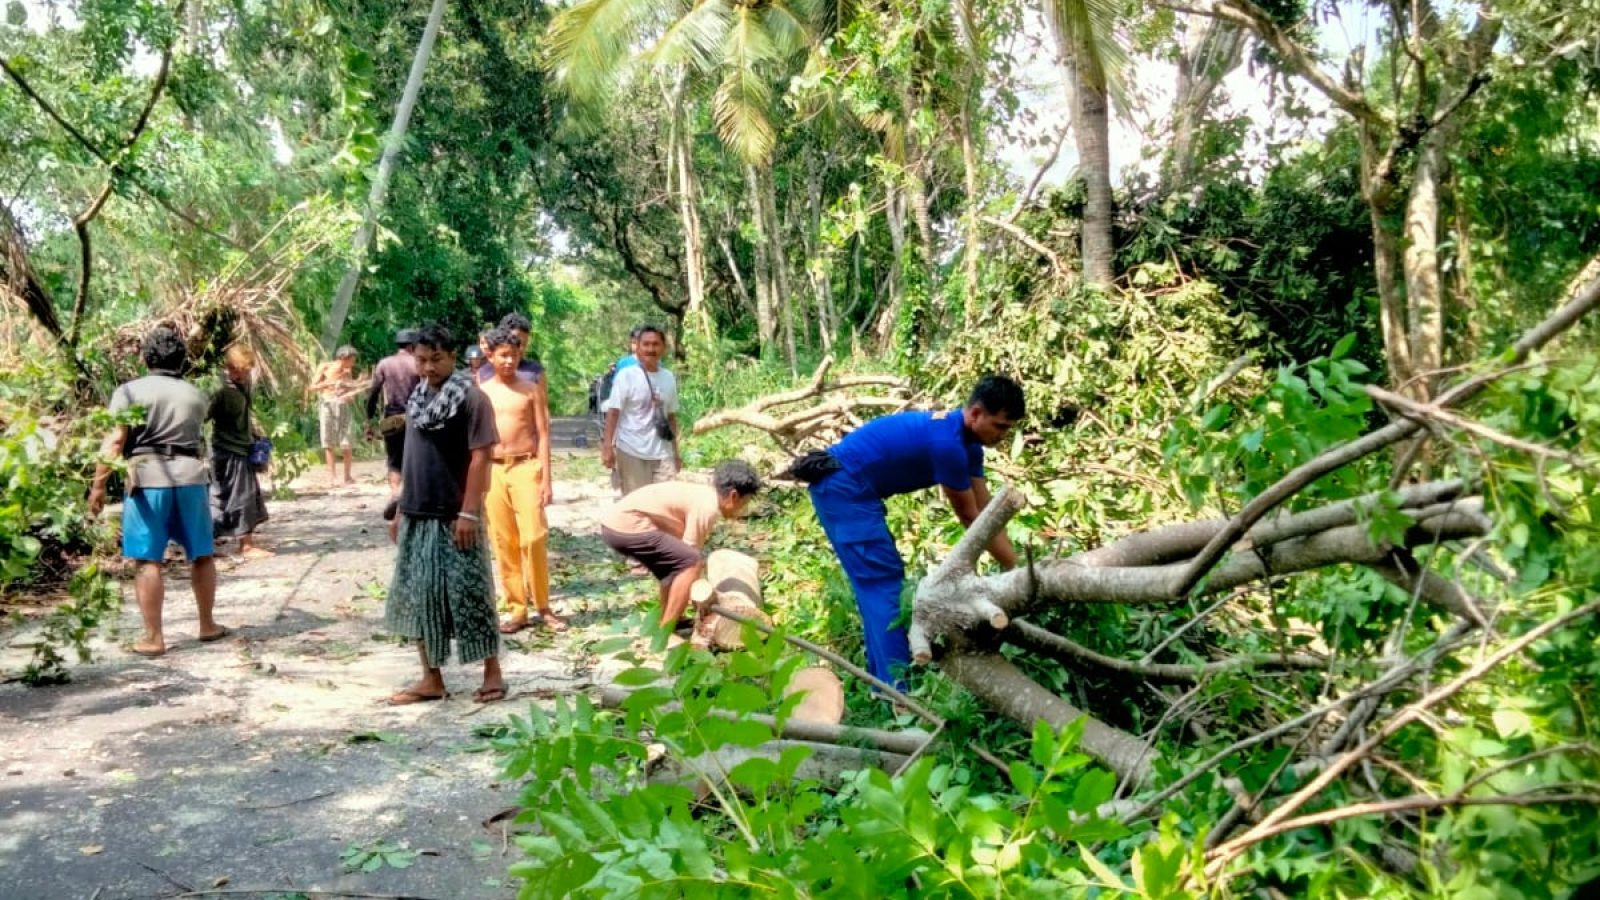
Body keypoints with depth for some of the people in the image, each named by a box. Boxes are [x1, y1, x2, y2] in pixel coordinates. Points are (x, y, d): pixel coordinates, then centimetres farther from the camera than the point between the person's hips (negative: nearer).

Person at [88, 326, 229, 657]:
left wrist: (98, 485, -7)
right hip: (190, 475, 3)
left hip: (147, 478, -3)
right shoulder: (196, 395, 14)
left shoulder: (129, 391, 0)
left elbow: (114, 441, -8)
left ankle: (153, 637, 3)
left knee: (147, 560, 1)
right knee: (201, 554, 15)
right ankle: (207, 625, 24)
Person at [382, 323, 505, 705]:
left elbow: (480, 457, -14)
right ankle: (431, 679, 18)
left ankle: (493, 673, 12)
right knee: (419, 596, 9)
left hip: (454, 516, -7)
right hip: (418, 516, 7)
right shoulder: (417, 400, 12)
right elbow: (411, 458, 18)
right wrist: (401, 509, 16)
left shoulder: (471, 398, -9)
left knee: (470, 593, -1)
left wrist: (469, 512, -19)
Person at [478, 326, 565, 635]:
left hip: (526, 467, -2)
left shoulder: (531, 389, 3)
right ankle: (517, 610, 11)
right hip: (493, 471, 2)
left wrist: (545, 479, -5)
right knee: (503, 543, 4)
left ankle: (543, 607, 3)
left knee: (533, 538, -9)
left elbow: (543, 435, 2)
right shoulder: (480, 393, 8)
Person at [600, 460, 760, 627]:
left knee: (676, 563, 24)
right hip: (626, 525, -10)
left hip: (618, 522, 11)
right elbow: (689, 555, -10)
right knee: (689, 562, -11)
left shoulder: (703, 496, 17)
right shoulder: (708, 507, -12)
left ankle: (667, 622, 29)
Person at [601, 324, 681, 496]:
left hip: (662, 453, 4)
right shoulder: (626, 375, -6)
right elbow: (613, 412, -9)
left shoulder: (669, 378, 8)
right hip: (631, 451, -4)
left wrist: (675, 450, 15)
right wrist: (607, 446, -18)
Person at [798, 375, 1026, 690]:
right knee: (882, 584, -12)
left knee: (880, 584, 14)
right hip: (844, 488, -11)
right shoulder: (947, 442, -22)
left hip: (847, 488, 11)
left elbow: (985, 510, 10)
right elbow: (970, 517, -12)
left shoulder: (966, 441, 7)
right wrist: (1016, 569, -3)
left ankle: (884, 683, 18)